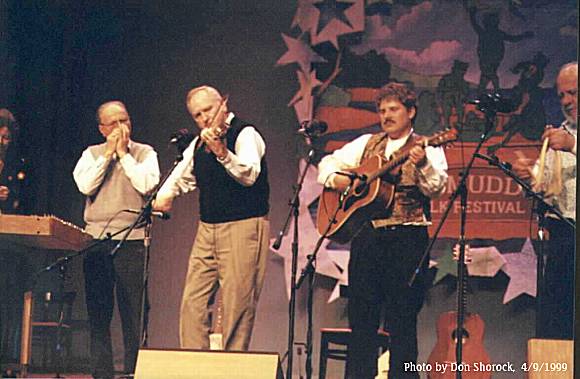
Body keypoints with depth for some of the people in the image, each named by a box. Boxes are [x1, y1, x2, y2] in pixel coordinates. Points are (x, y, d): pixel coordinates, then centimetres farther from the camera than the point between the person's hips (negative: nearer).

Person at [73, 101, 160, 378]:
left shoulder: (144, 153, 7)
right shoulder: (92, 154, 13)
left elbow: (147, 185, -11)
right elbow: (85, 186, -4)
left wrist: (124, 153, -5)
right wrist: (108, 153, -3)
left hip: (130, 239, -2)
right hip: (95, 238, 2)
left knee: (132, 310, -5)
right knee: (97, 311, 2)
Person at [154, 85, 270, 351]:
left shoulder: (245, 135, -8)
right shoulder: (198, 144, 14)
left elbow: (249, 175, -26)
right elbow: (182, 177, 28)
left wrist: (222, 153, -43)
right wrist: (164, 195, 7)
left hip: (243, 228, -7)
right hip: (207, 229, 7)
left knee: (237, 306, -8)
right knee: (193, 301, 3)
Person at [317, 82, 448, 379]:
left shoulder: (427, 150, 3)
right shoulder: (366, 144, 16)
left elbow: (436, 188, -13)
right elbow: (328, 164, 21)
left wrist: (423, 165, -31)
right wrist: (336, 179, -1)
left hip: (407, 241, -4)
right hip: (366, 236, 4)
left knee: (402, 320, -2)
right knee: (361, 316, 6)